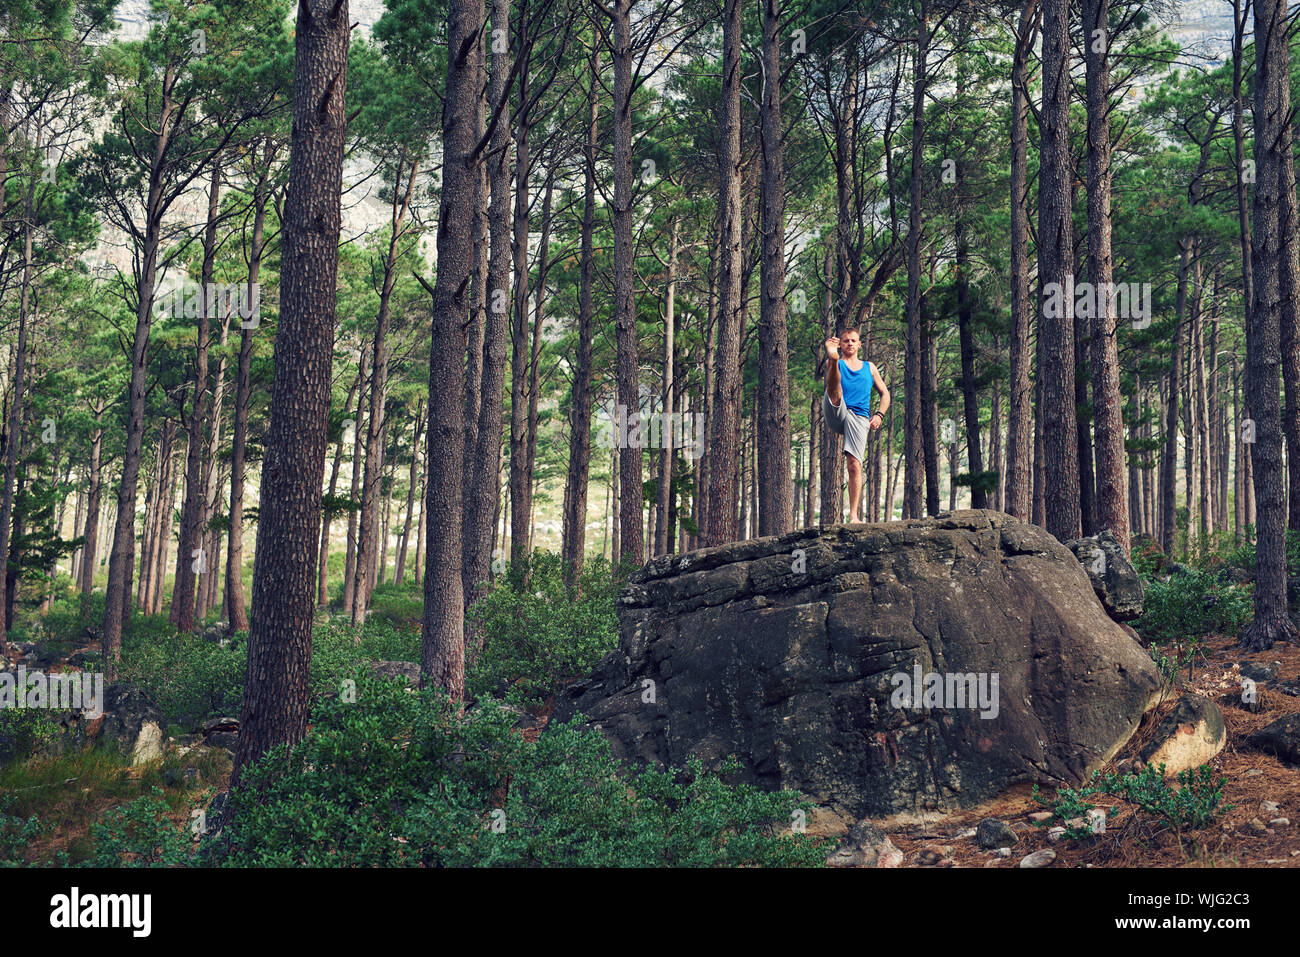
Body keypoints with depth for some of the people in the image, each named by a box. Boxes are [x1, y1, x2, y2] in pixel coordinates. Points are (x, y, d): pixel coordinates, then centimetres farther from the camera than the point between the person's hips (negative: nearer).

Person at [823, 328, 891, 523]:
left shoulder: (869, 367, 24)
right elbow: (831, 381, -10)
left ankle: (854, 515, -10)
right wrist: (833, 359, -32)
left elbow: (885, 393, 24)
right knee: (834, 391, -32)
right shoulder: (836, 364, 15)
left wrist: (879, 414, 5)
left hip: (859, 417, 0)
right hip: (837, 413, 0)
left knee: (855, 464, -12)